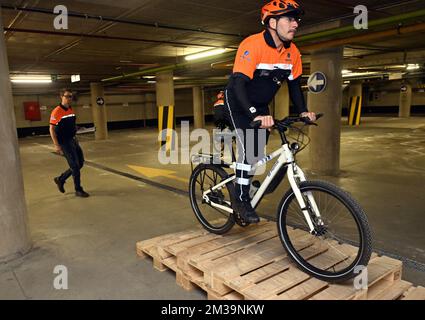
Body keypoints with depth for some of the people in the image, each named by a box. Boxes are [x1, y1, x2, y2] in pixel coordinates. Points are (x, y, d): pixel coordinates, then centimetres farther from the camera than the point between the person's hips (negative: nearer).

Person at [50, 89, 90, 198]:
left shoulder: (71, 110, 9)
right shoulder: (57, 111, -13)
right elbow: (52, 129, -13)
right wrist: (57, 145, -16)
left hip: (73, 140, 8)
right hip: (64, 143, -8)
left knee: (80, 163, 11)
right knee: (75, 166, -5)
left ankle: (60, 179, 28)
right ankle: (78, 190, 9)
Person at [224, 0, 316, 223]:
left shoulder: (293, 52, -6)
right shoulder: (252, 45, -27)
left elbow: (294, 84, 5)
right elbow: (238, 83, -37)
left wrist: (303, 111, -8)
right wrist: (256, 115, -49)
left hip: (261, 105, 7)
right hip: (239, 102, -7)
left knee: (260, 149, 5)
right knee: (247, 148, -18)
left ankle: (246, 183, 28)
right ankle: (241, 200, -5)